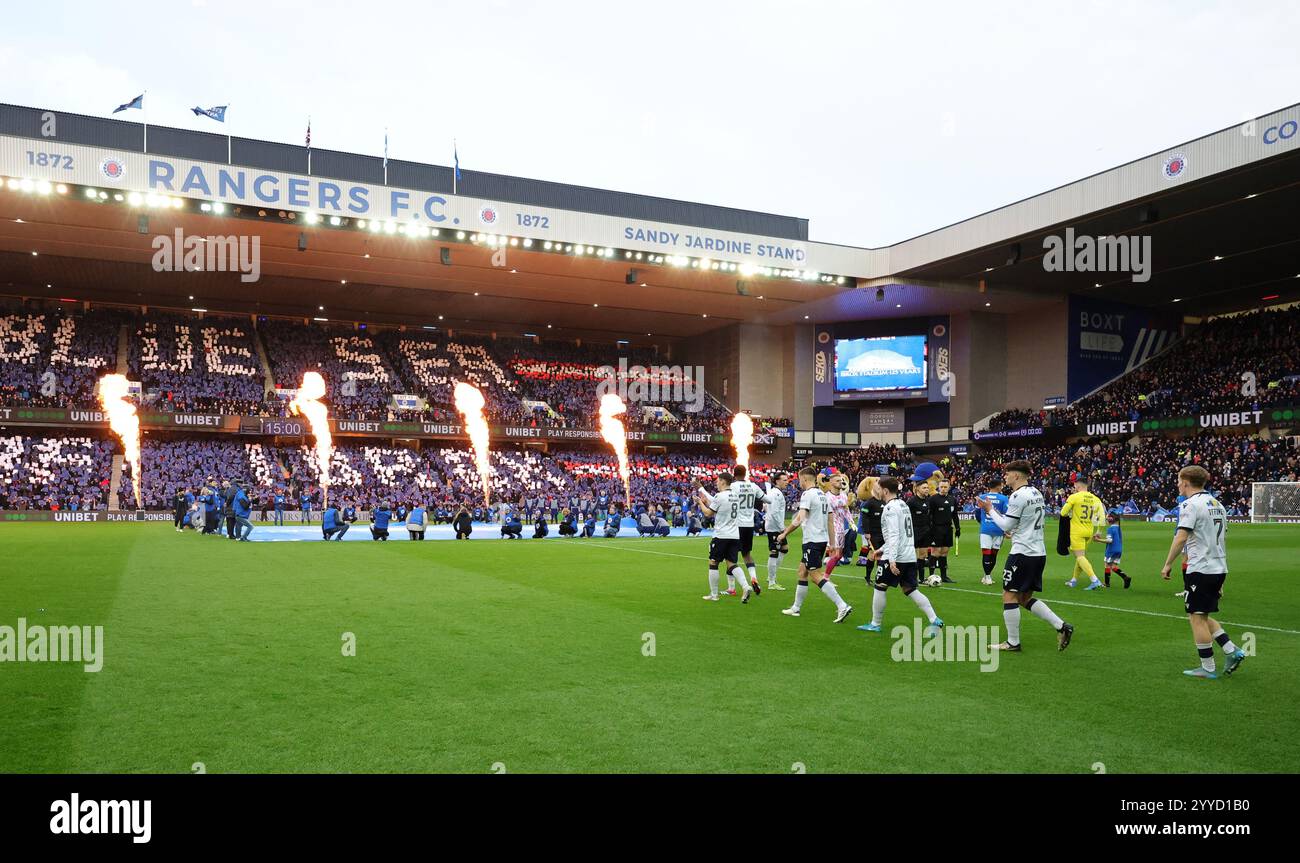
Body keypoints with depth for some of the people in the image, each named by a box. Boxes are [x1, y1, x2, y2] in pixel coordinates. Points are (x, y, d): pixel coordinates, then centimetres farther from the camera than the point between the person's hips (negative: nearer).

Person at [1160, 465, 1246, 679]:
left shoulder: (1191, 505, -12)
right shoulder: (1217, 505, 14)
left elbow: (1181, 538, -20)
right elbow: (1222, 538, 18)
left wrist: (1168, 564, -12)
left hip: (1200, 569, -9)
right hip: (1219, 569, 9)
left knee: (1197, 617, 0)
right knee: (1202, 616, 18)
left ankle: (1208, 668, 3)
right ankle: (1232, 651, 8)